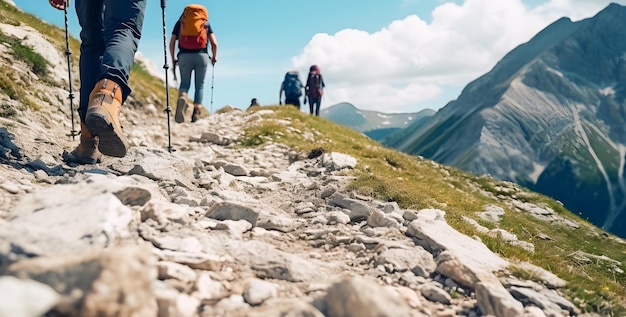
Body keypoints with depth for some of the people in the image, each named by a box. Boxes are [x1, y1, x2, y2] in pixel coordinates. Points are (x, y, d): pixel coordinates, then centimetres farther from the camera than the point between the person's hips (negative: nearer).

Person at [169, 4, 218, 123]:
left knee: (184, 82, 10)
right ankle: (196, 111, -1)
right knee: (199, 85, 9)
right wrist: (214, 57, 20)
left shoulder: (180, 22, 14)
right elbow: (214, 43, 5)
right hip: (202, 56, 0)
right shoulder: (206, 22, 14)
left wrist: (173, 59, 19)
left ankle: (182, 98, -22)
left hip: (184, 56, 0)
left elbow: (172, 43, 7)